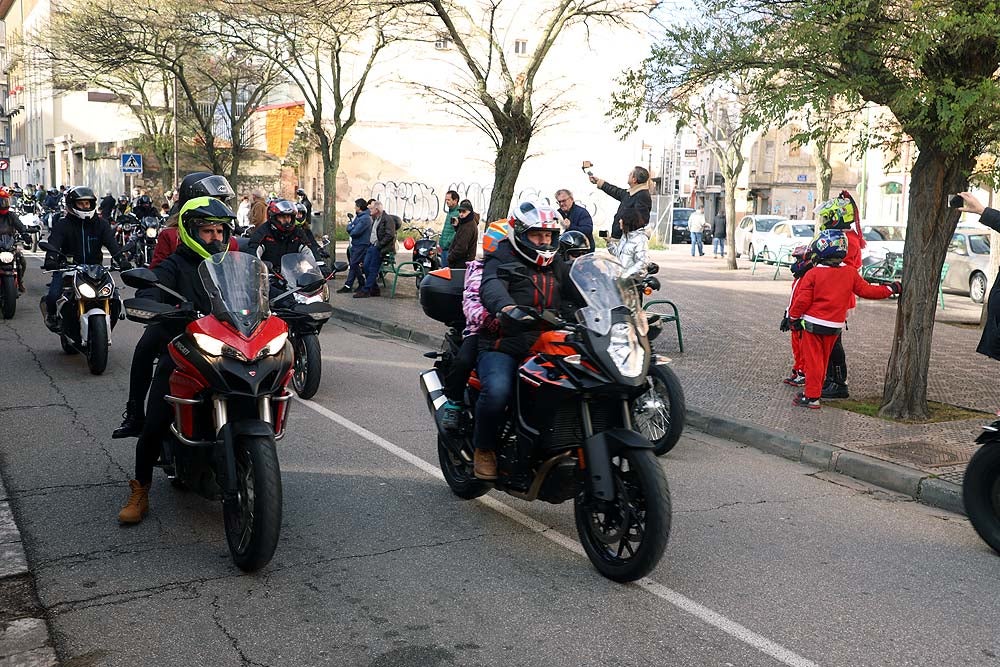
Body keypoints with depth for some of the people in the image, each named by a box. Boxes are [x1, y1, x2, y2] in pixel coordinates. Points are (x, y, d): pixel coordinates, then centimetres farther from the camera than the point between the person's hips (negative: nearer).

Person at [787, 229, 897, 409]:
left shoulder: (813, 274, -13)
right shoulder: (851, 273, -1)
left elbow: (803, 300, -12)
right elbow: (866, 291, 6)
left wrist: (793, 317, 1)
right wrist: (890, 289, 18)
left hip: (813, 323, -5)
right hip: (835, 326, 5)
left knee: (813, 360, 0)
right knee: (823, 360, 17)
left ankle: (812, 397, -1)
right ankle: (814, 390, 27)